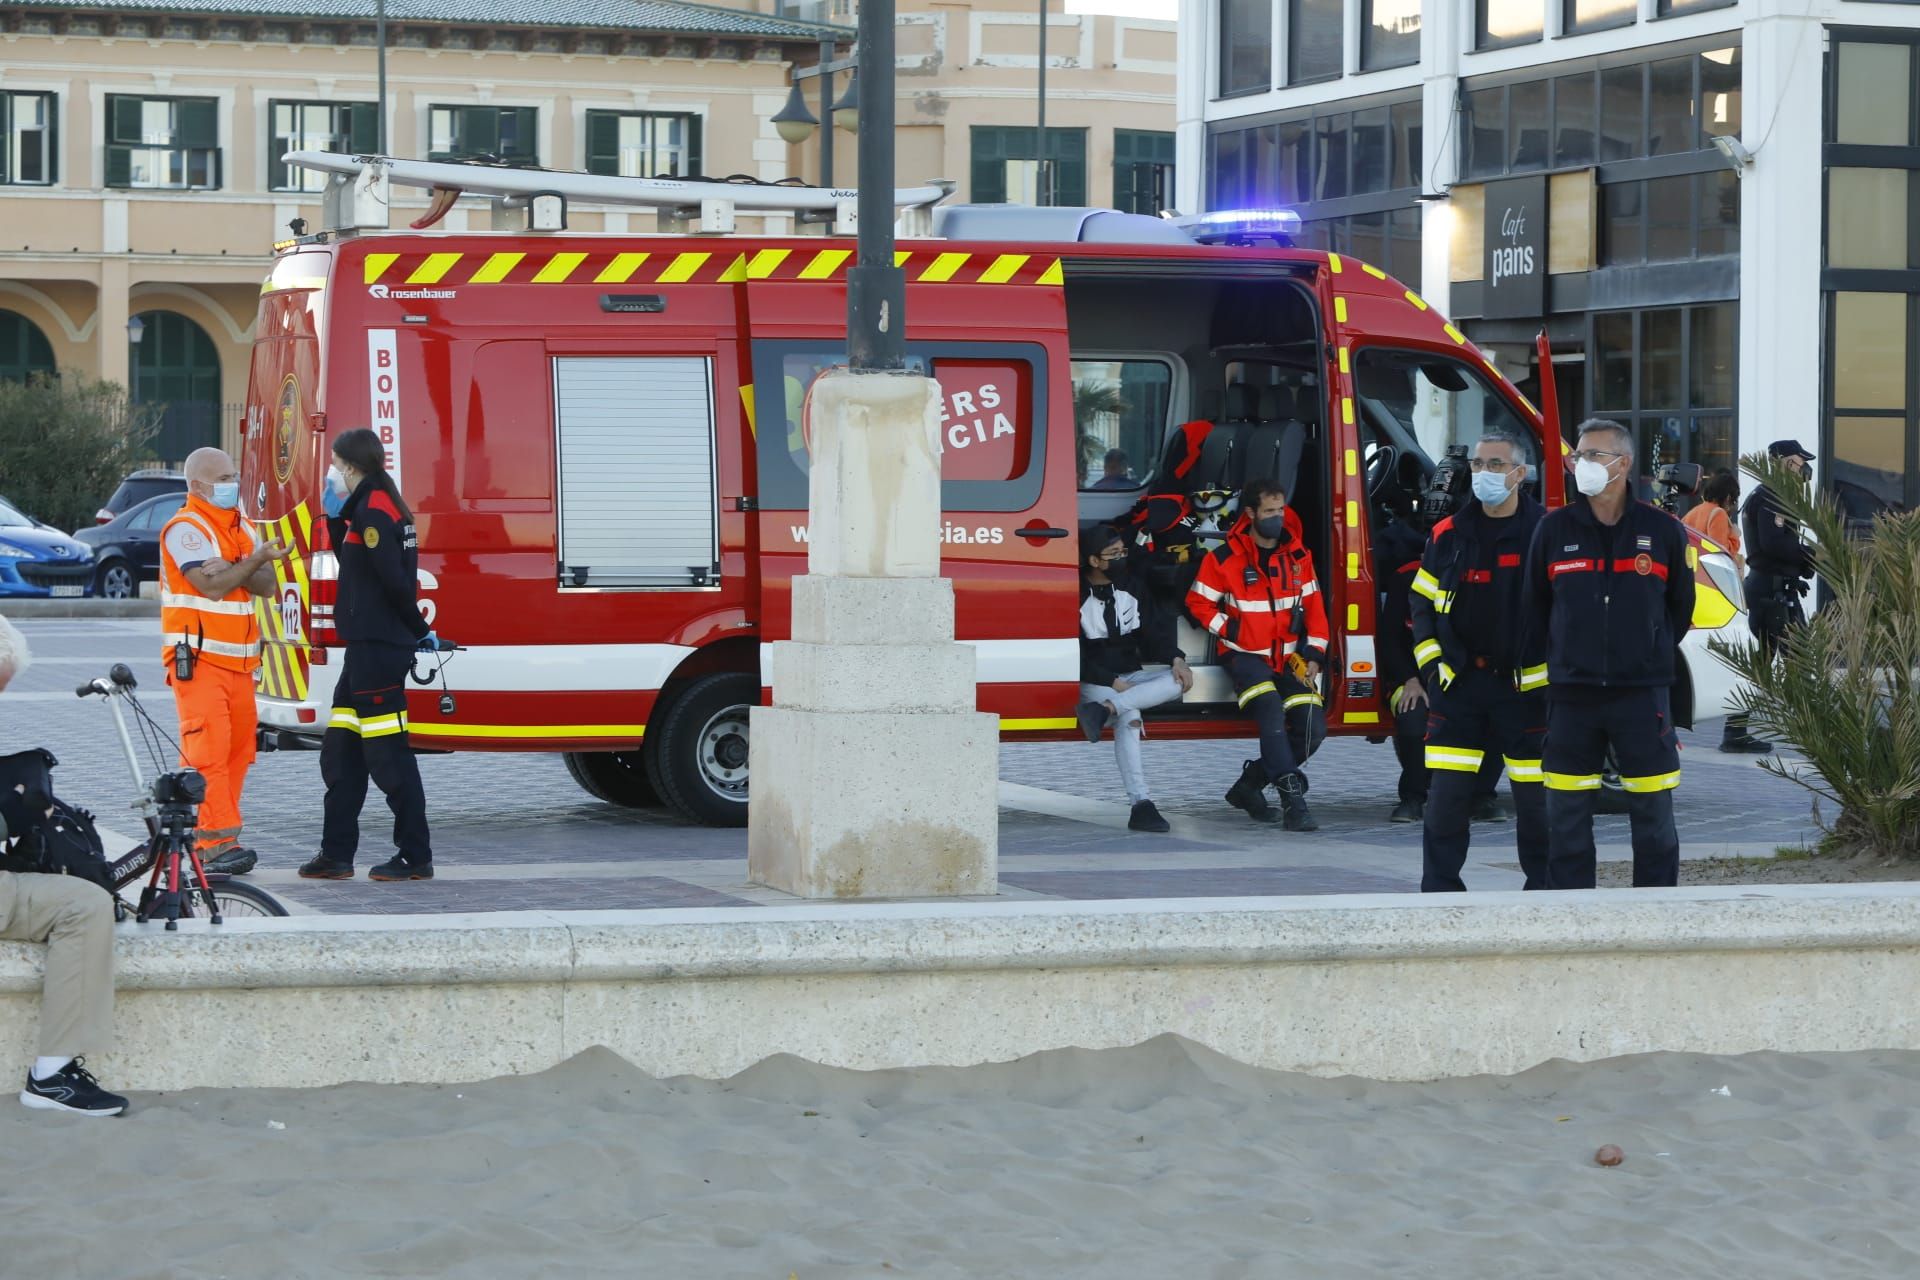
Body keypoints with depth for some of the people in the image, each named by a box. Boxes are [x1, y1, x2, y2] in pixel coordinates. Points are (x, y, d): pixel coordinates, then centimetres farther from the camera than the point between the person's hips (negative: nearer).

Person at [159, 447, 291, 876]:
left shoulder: (240, 528, 17)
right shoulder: (186, 529, -9)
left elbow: (267, 585, 7)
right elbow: (212, 586, -19)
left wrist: (240, 571, -12)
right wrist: (255, 561, -13)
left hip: (239, 659, 8)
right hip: (198, 658, -8)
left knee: (239, 747, 6)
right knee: (207, 748, -13)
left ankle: (216, 836, 12)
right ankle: (215, 843, -16)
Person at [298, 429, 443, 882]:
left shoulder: (373, 512, -16)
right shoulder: (369, 509, 16)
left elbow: (395, 580, -21)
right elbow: (353, 565, 26)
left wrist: (419, 630, -10)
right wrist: (335, 519, 16)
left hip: (378, 649, -11)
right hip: (367, 646, 11)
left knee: (388, 753, -7)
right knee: (340, 751, 13)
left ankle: (416, 856, -3)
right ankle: (336, 853, 17)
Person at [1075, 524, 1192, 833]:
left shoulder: (1132, 588, 12)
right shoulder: (1078, 596, -6)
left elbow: (1153, 631, 9)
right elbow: (1075, 656, -10)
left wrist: (1175, 658, -12)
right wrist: (1113, 683, -18)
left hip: (1132, 675, 6)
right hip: (1094, 683, -6)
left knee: (1179, 681, -24)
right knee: (1129, 716, -37)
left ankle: (1105, 710, -41)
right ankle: (1141, 805, -46)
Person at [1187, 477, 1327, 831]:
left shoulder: (1298, 555, 5)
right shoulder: (1225, 559, -8)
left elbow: (1314, 607, 9)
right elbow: (1199, 603, 1)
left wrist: (1314, 655, 2)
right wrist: (1229, 632, -10)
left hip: (1289, 658, 5)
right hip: (1246, 656, -5)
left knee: (1312, 729, -8)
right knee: (1271, 711, -30)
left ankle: (1249, 785, 8)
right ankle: (1291, 798, -32)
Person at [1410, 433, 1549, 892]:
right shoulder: (1448, 536, 8)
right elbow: (1421, 603, 16)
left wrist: (1556, 671, -5)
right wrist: (1430, 661, 5)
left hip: (1526, 687, -3)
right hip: (1459, 686, 3)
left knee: (1534, 798, 3)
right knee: (1446, 796, -1)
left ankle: (1543, 889, 15)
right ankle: (1440, 890, 6)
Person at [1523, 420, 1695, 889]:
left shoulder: (1661, 530, 2)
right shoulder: (1554, 530, 5)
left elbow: (1681, 605, 13)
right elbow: (1535, 607, 13)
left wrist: (1653, 655, 9)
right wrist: (1560, 659, 8)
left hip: (1642, 692, -1)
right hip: (1571, 694, 1)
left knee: (1653, 813, 2)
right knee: (1567, 815, 2)